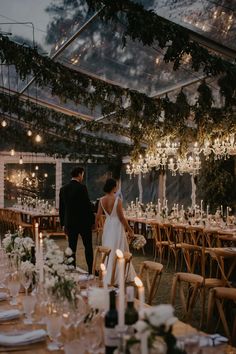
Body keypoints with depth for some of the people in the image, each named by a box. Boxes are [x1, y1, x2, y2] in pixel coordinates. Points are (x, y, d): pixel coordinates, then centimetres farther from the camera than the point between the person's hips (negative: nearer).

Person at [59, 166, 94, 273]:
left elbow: (61, 208, 9)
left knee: (72, 248, 8)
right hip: (83, 222, -4)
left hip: (70, 223, 5)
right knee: (88, 247, 7)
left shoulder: (63, 189, 5)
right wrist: (92, 220, -3)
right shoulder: (82, 188, -13)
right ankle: (91, 270, 9)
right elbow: (88, 205, -14)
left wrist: (63, 224, 15)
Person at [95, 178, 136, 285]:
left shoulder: (102, 200, -3)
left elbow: (98, 216, 1)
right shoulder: (117, 200, -18)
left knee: (108, 251, 17)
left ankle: (107, 275, 25)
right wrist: (130, 229, -7)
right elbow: (121, 217, -16)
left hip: (107, 226, 5)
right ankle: (116, 277, 9)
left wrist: (95, 226, 19)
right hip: (117, 226, -5)